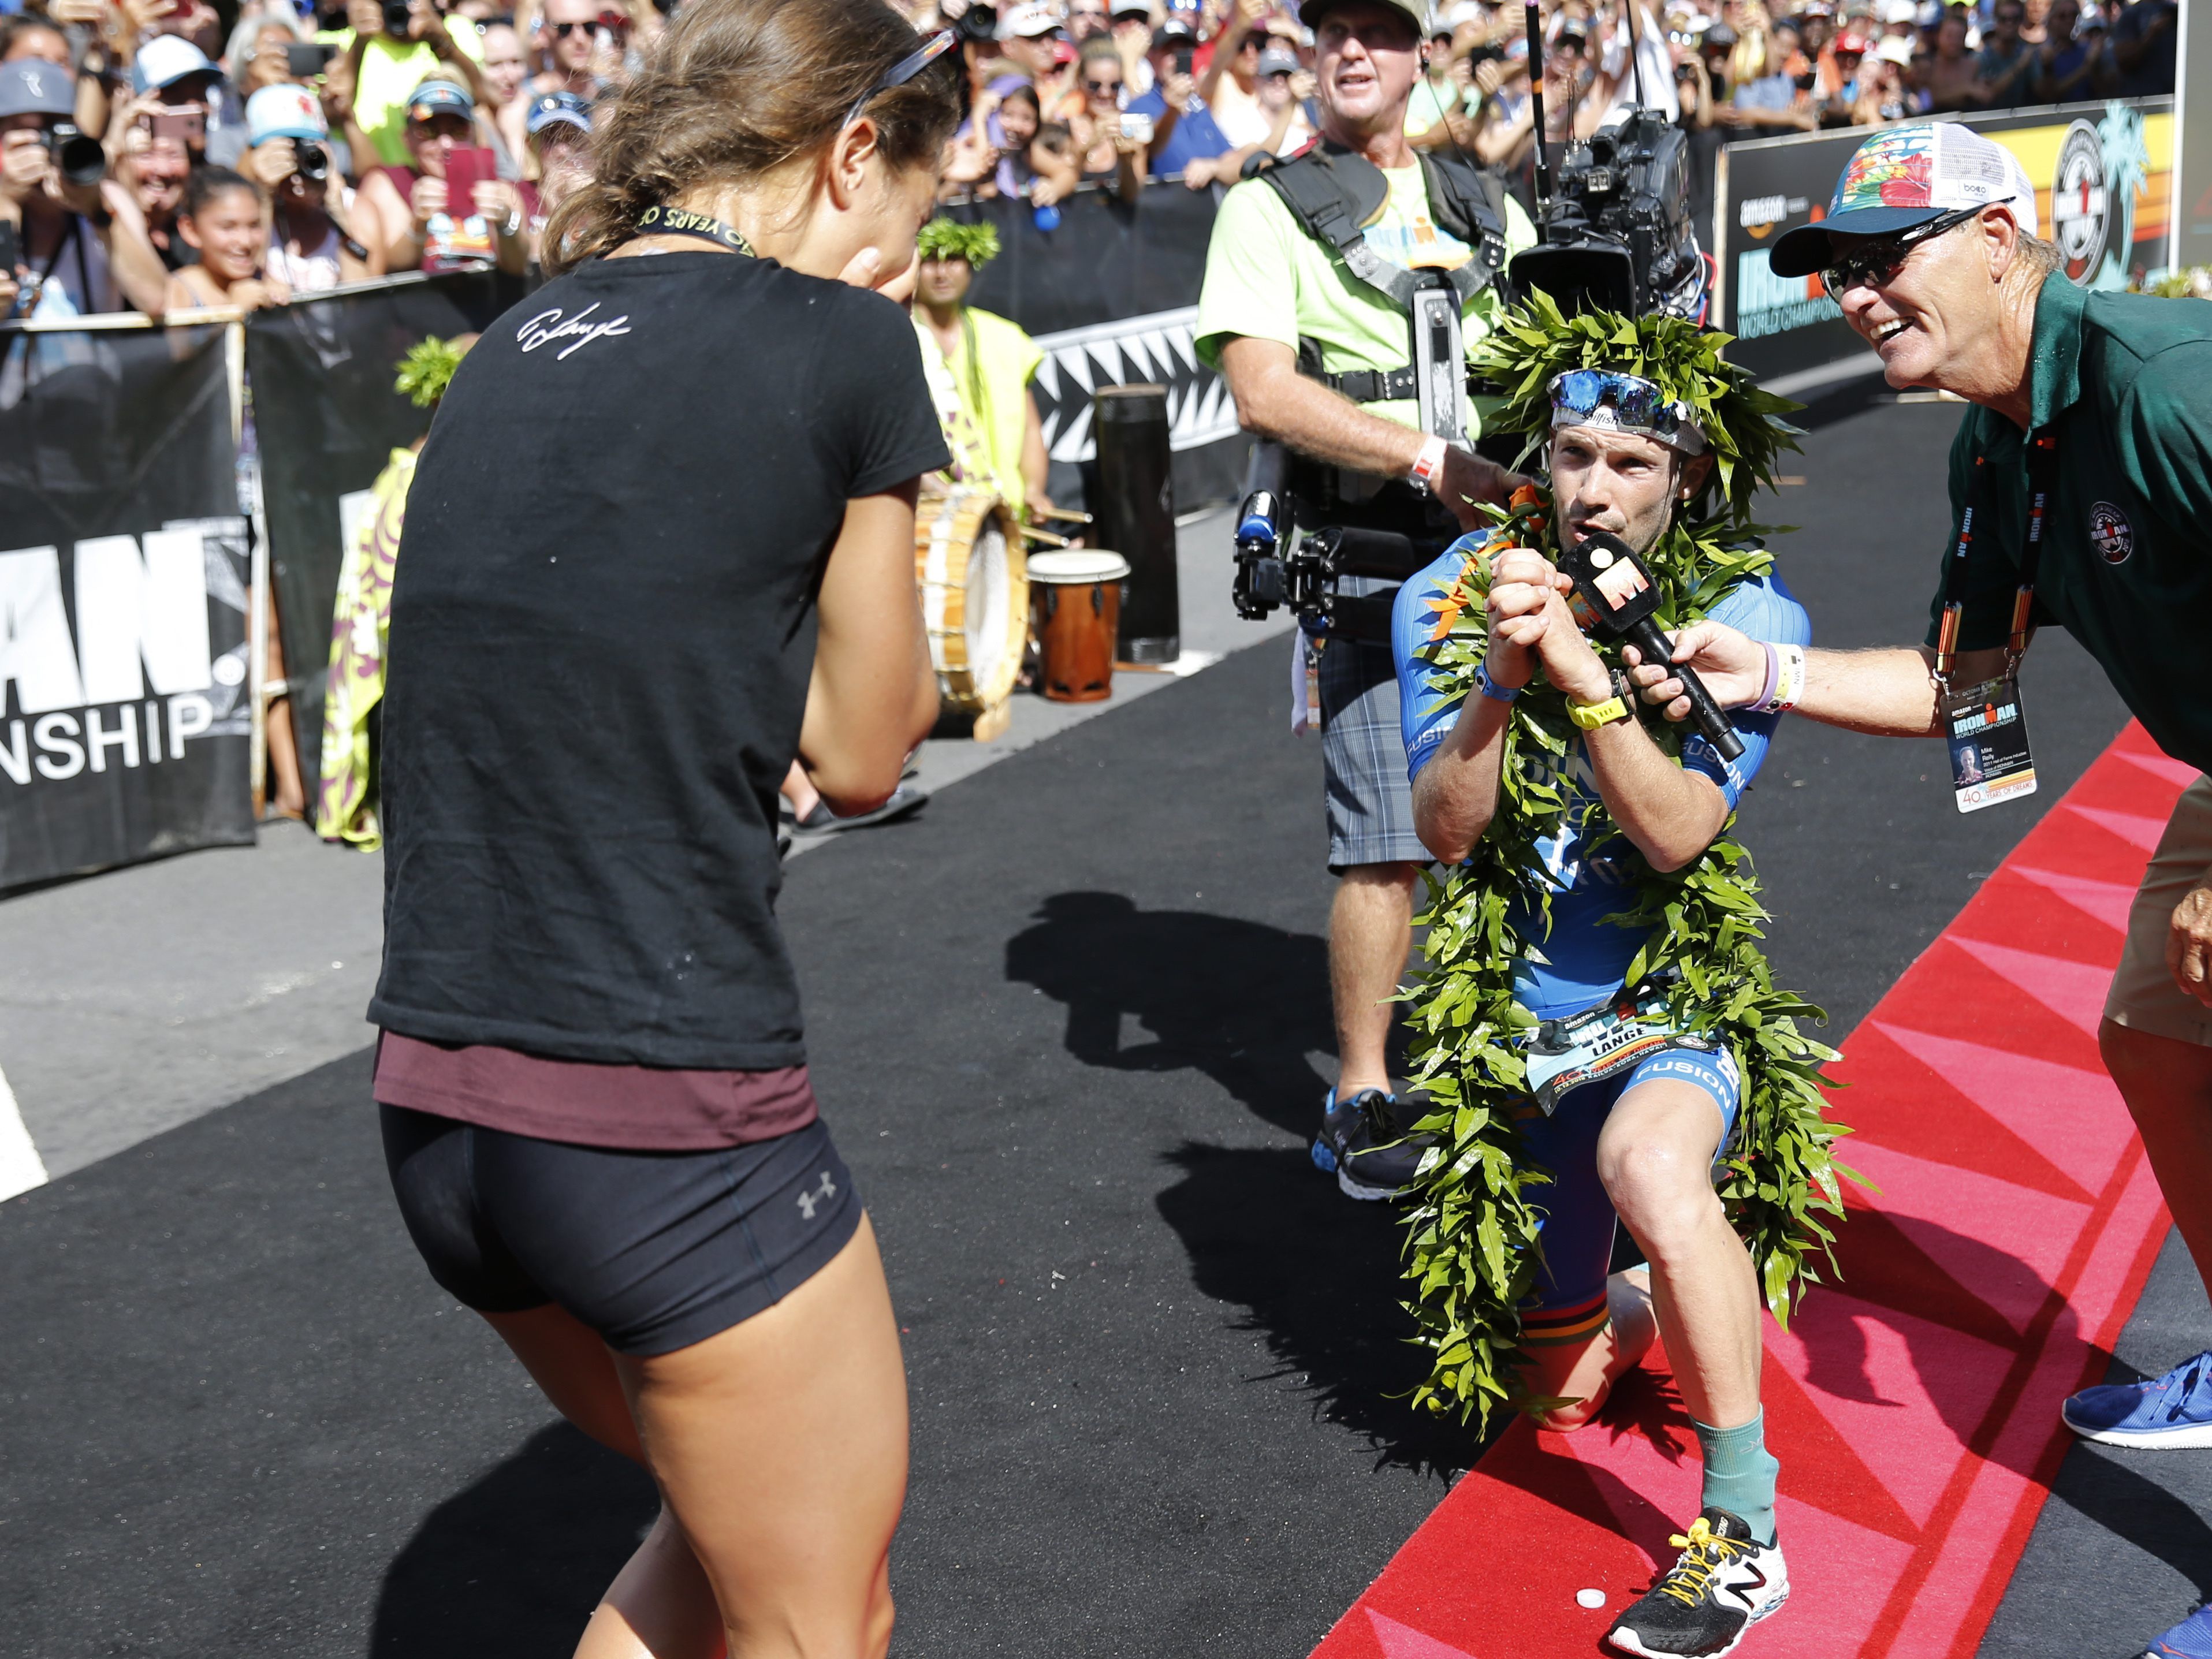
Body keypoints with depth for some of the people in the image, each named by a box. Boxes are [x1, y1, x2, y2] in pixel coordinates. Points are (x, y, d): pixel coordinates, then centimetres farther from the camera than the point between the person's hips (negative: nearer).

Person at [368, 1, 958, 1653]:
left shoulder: (515, 347, 13)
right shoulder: (842, 343, -7)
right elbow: (864, 751, 1)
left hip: (437, 1117, 8)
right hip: (668, 1127, -7)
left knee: (738, 1525, 29)